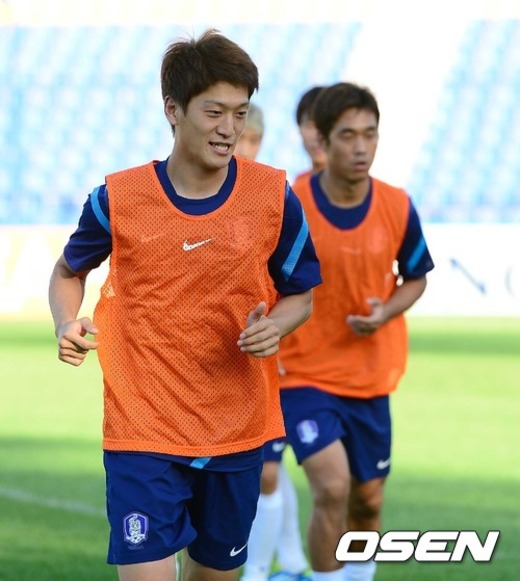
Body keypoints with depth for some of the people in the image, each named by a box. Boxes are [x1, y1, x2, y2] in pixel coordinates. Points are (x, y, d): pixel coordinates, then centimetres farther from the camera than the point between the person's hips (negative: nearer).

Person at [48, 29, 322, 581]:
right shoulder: (118, 197, -7)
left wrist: (275, 325, -14)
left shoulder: (275, 196, -5)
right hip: (142, 433, -2)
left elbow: (300, 293, 8)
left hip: (238, 432, 2)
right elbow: (69, 271, 11)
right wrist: (67, 324, -9)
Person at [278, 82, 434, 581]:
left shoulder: (397, 207, -7)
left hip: (371, 376, 4)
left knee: (367, 501, 13)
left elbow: (416, 277, 8)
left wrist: (386, 313, -12)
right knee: (332, 487, -21)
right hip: (302, 374, -4)